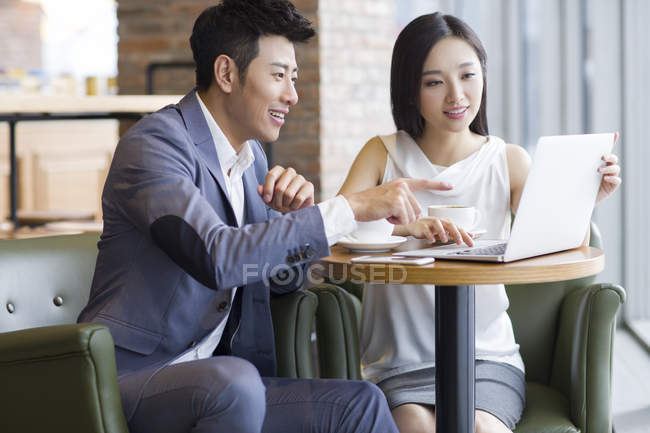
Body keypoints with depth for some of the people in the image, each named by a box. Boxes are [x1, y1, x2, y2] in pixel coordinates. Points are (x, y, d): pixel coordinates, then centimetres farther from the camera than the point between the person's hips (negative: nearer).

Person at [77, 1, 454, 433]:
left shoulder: (251, 154, 13)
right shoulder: (154, 143, -14)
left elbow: (284, 278, 19)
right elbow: (216, 256, -30)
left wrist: (295, 214, -5)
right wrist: (351, 208, -28)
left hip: (217, 384, 8)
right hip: (129, 376, -7)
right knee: (235, 382, -36)